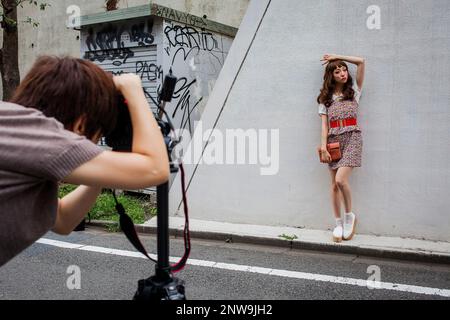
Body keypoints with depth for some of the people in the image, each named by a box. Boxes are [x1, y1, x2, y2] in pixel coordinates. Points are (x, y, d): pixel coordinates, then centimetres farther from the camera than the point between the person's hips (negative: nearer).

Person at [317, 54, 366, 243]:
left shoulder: (354, 91, 11)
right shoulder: (326, 98, 13)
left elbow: (361, 62, 4)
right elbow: (324, 124, 6)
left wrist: (336, 57, 10)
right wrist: (323, 147, -6)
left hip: (352, 137, -2)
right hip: (333, 140, 2)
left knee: (341, 179, -19)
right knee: (334, 185, 1)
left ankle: (349, 215, 4)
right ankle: (338, 224, 13)